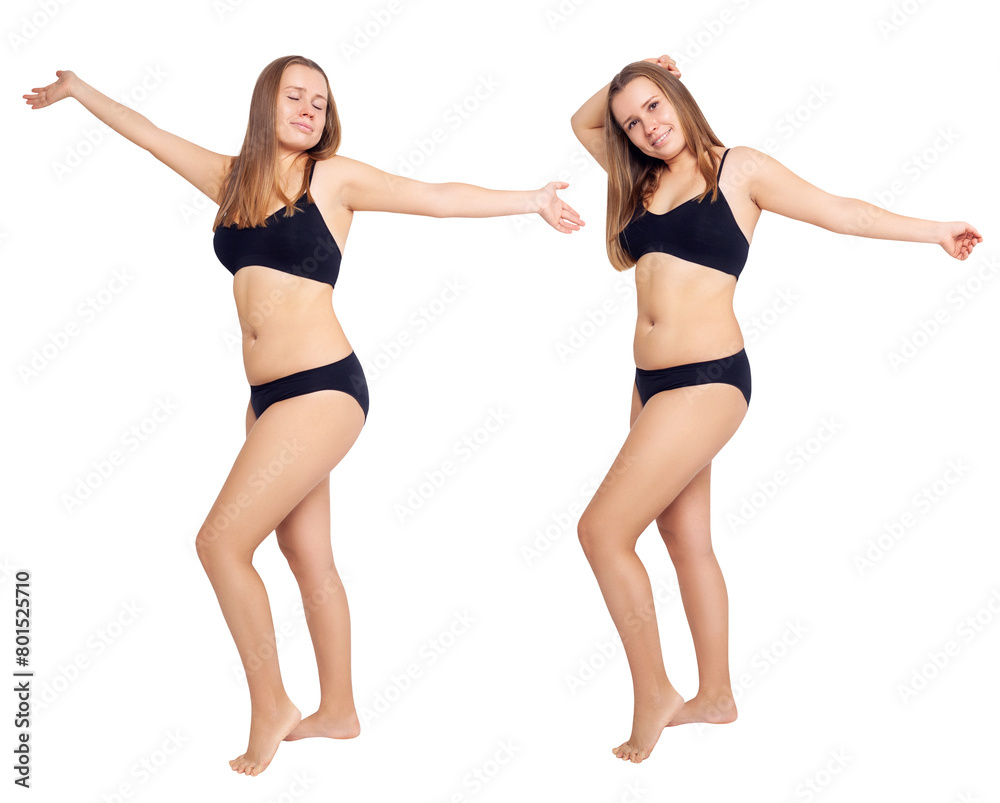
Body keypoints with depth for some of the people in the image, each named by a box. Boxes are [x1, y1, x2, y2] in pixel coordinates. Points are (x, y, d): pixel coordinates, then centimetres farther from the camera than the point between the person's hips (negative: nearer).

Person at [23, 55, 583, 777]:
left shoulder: (333, 177, -2)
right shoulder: (232, 177, 13)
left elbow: (439, 198, 1)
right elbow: (150, 134, 26)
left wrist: (533, 199, 1)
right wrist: (80, 90, 36)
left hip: (322, 389, -6)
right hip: (267, 394, 6)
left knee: (222, 542, -10)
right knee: (309, 556, 13)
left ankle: (270, 707, 7)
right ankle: (338, 711, 26)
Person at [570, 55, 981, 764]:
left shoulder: (739, 170, -2)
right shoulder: (643, 182, 14)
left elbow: (837, 211, 6)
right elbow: (582, 122, 26)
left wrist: (933, 232, 11)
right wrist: (623, 81, 11)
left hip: (707, 379, -7)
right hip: (652, 382, 7)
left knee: (604, 530, -12)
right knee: (686, 539, 14)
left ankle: (653, 693, 3)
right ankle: (715, 696, 28)